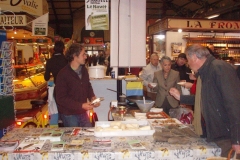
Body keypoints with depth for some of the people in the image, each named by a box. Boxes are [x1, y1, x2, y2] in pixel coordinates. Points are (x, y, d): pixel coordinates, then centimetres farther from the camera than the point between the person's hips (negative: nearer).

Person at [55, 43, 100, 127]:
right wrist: (81, 105, -24)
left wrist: (92, 97, -3)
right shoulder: (63, 74, -18)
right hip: (69, 115, -6)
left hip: (82, 112, 7)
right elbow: (61, 99, -19)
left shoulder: (83, 70, 4)